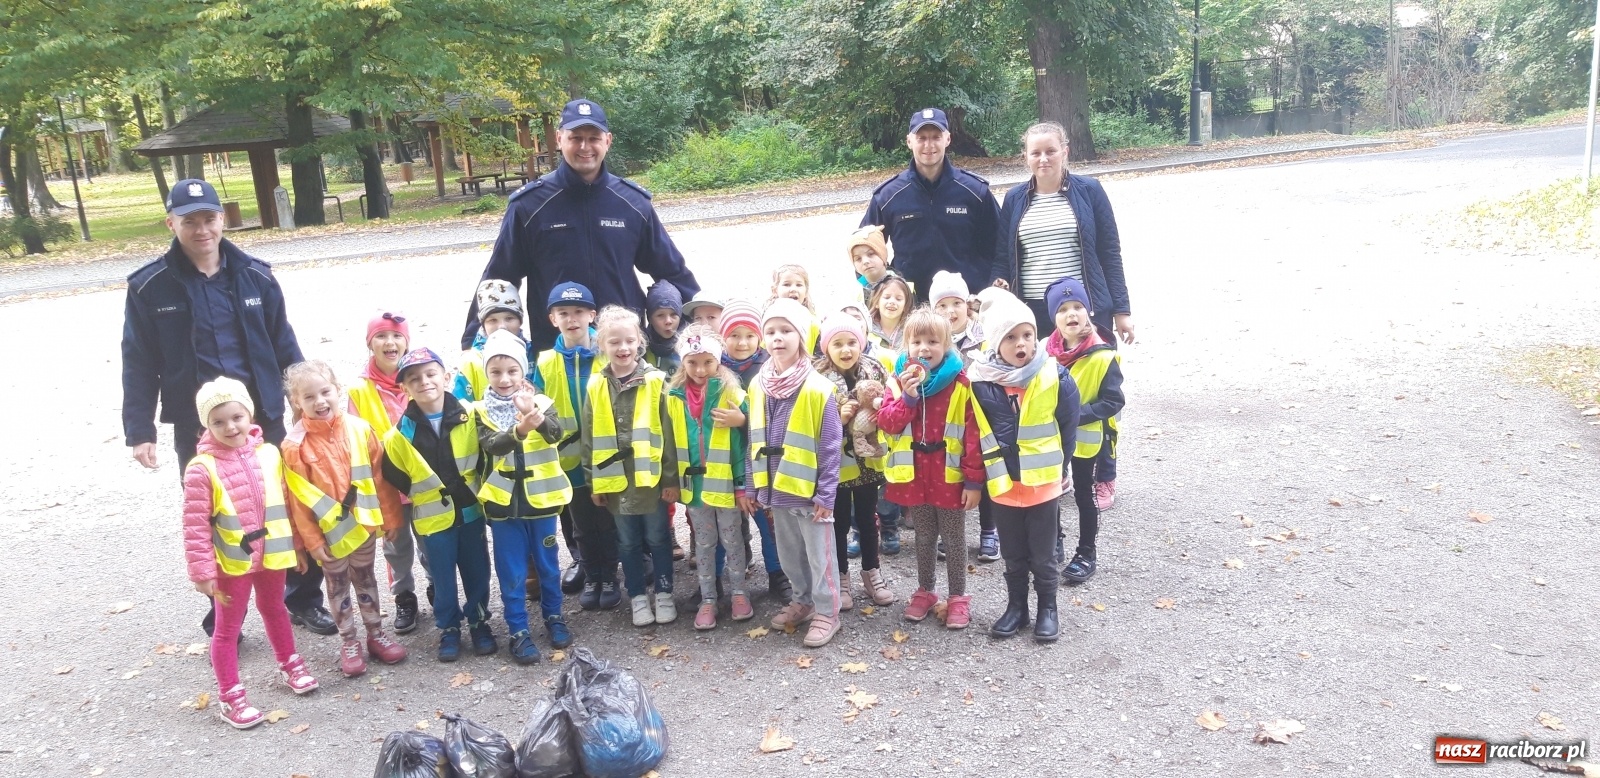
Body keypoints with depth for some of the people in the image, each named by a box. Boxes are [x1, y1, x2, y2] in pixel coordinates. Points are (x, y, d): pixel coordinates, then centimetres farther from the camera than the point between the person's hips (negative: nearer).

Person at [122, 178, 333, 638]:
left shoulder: (255, 276, 2)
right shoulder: (150, 288, -3)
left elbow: (285, 347, 7)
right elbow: (139, 365, 0)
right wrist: (139, 431, -5)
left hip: (264, 419, 1)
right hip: (197, 428, -1)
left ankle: (303, 598, 25)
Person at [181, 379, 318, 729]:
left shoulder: (269, 454, -5)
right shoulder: (202, 469, -18)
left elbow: (285, 504, 5)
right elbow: (195, 526, -16)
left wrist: (297, 546, 9)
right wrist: (202, 571, -17)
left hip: (271, 554, 4)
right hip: (232, 561, -4)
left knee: (274, 610, 26)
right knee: (228, 629, 10)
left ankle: (289, 664, 45)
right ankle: (230, 696, 22)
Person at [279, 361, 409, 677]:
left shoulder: (359, 429, -8)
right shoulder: (295, 444, -14)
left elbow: (380, 476, -2)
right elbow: (297, 497, -10)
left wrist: (390, 517, 1)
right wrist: (311, 539, -10)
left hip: (364, 523, 2)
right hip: (328, 531, -2)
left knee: (365, 580, 18)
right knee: (338, 587, 13)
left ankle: (376, 634, 32)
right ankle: (349, 643, 27)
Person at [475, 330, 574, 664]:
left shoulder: (541, 403, -4)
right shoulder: (483, 412, -3)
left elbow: (555, 434, -23)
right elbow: (491, 445, -21)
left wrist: (536, 416, -45)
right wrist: (519, 430, -41)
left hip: (540, 497, 0)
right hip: (504, 500, 0)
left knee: (547, 563, 15)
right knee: (511, 571, 7)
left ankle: (553, 615, 33)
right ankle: (518, 630, 17)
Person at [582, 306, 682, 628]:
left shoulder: (656, 382, -6)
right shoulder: (596, 387, 2)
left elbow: (669, 434, -6)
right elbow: (589, 438, 6)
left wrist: (671, 478, -7)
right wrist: (594, 481, 4)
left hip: (651, 476, -2)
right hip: (615, 478, 2)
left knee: (657, 538, 10)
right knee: (628, 542, 13)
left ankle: (664, 594, 24)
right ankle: (638, 597, 25)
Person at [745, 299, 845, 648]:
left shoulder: (818, 388, -14)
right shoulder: (758, 387, 3)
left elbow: (831, 446, -12)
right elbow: (755, 442, 10)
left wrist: (826, 493, -14)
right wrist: (754, 486, 9)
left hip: (809, 489, -6)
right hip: (776, 488, 6)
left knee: (820, 555, 6)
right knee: (789, 553, 19)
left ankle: (826, 612, 20)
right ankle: (804, 600, 36)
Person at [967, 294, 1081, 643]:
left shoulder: (1055, 377, -12)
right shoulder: (981, 381, -10)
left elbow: (1068, 426, -1)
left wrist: (1057, 465, 5)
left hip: (1044, 481, -1)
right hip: (1002, 483, 1)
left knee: (1043, 554, 12)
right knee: (1013, 554, 16)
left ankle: (1048, 608, 28)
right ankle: (1016, 607, 32)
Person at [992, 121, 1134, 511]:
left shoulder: (1088, 191, 2)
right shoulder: (1015, 199, 8)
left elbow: (1110, 253, 2)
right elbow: (1002, 257, 13)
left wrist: (1121, 309, -1)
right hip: (1033, 314, 2)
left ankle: (1104, 479, 18)